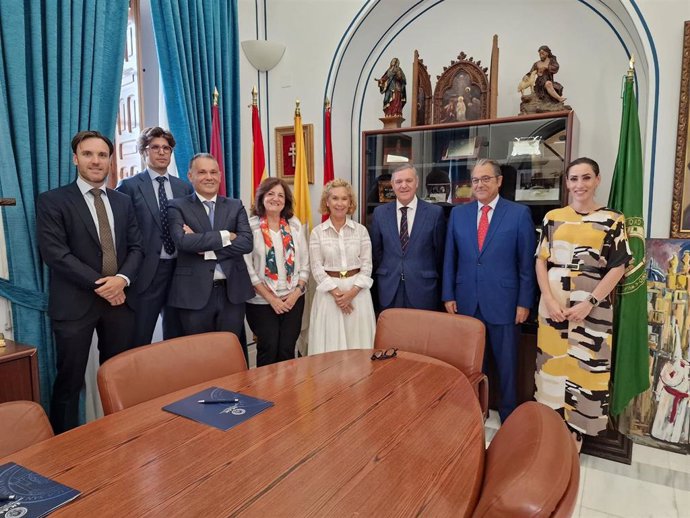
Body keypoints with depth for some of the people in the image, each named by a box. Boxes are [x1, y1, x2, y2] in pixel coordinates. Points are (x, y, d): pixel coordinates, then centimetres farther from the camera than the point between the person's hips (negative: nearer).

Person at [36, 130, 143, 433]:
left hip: (119, 300, 4)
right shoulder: (52, 201, -2)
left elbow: (136, 247, 8)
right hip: (75, 303, -4)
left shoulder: (123, 202, 12)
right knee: (70, 380, 5)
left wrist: (122, 279, -11)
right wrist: (99, 285, -15)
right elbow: (54, 253, -11)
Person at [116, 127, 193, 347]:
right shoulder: (130, 186, -1)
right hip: (147, 271, -4)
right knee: (139, 340, 4)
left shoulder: (184, 187, 11)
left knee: (176, 337, 14)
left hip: (180, 269, 4)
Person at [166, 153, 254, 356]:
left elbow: (247, 243, -6)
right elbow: (183, 241, -17)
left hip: (232, 291, 2)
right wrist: (225, 236, -12)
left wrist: (204, 247, -12)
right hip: (194, 293, -2)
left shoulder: (235, 206, 9)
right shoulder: (177, 206, 2)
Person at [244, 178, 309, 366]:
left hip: (293, 299, 3)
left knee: (287, 350, 3)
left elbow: (304, 262, 7)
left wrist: (297, 292, -5)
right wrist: (270, 298, -10)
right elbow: (248, 267, -9)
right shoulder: (250, 226, -6)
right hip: (262, 301, -3)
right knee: (269, 348, -1)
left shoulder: (295, 225, 6)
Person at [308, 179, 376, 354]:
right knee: (330, 342, 4)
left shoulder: (361, 230, 3)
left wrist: (352, 292, -12)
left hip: (358, 291, 1)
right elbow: (317, 268, -3)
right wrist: (336, 292, -13)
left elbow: (367, 265, 0)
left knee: (358, 342, 6)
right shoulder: (317, 232, 0)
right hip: (329, 291, -1)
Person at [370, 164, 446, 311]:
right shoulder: (380, 212, 4)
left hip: (423, 289, -1)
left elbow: (440, 252, 3)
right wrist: (381, 278, 11)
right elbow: (376, 250, 10)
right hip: (388, 289, 2)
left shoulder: (435, 212, -3)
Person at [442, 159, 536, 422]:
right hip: (466, 301, 3)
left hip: (502, 302, -2)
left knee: (506, 364, 10)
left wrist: (524, 302, -6)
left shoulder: (519, 213, -3)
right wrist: (448, 296, 2)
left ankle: (509, 417, 28)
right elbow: (450, 258, 7)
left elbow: (527, 262, -3)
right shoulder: (458, 213, 6)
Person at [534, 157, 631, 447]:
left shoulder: (613, 221, 0)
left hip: (592, 309, -2)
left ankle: (573, 431, 23)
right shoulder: (552, 218, 6)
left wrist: (589, 304, -13)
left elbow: (617, 268, -4)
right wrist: (549, 300, -8)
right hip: (553, 307, 2)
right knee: (551, 364, 9)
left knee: (584, 367, 4)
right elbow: (541, 261, 3)